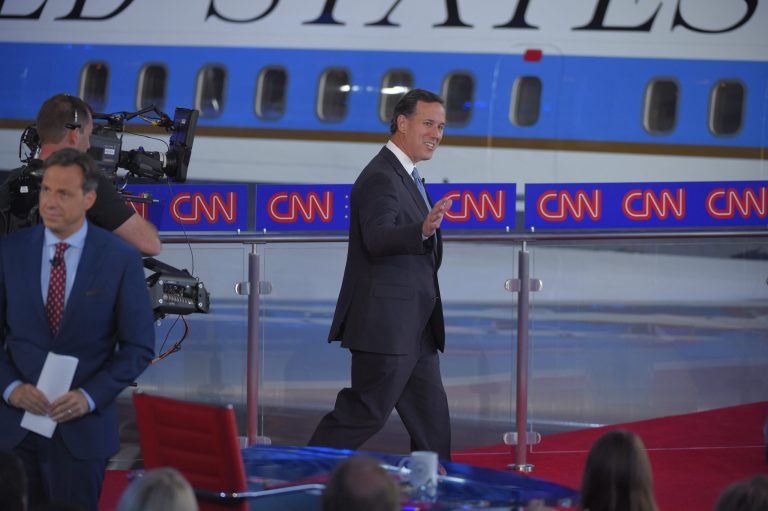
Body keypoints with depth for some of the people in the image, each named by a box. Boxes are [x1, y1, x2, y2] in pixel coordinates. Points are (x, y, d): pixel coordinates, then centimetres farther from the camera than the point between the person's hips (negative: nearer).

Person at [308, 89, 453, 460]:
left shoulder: (404, 176, 17)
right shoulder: (381, 178, -15)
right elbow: (377, 237, -33)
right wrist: (424, 230, -48)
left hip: (414, 331, 10)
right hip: (386, 326, -10)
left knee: (432, 421, 10)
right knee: (364, 414, -6)